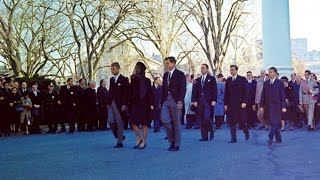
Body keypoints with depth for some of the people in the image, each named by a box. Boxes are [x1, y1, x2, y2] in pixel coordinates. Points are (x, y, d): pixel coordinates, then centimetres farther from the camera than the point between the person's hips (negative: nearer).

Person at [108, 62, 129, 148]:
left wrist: (124, 105, -16)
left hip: (120, 105, -6)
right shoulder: (111, 79, 16)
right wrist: (109, 103, 10)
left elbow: (126, 93, -10)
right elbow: (110, 92, 17)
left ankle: (120, 142, 7)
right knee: (110, 121, 0)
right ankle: (120, 136, 20)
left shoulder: (124, 79, -5)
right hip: (112, 104, 6)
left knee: (119, 123, -1)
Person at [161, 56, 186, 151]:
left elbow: (183, 89, -9)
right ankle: (172, 139, 13)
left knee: (176, 123, 0)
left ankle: (176, 145, 11)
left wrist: (180, 101, -19)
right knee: (164, 119, -8)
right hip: (166, 100, 5)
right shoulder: (165, 75, 16)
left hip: (175, 101, -5)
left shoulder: (180, 74, -2)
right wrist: (162, 101, 10)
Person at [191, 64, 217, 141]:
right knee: (201, 119, 2)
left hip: (208, 101, -5)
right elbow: (195, 91, 14)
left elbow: (214, 90, -2)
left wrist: (214, 100, -11)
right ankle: (204, 136, 8)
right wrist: (195, 100, 4)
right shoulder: (198, 80, 17)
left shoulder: (212, 78, 4)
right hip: (200, 101, 5)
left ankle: (211, 132, 9)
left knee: (207, 118, -15)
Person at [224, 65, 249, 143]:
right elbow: (226, 93, 10)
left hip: (239, 104, -4)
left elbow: (245, 91, -5)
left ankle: (246, 133, 25)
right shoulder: (228, 80, 11)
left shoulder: (242, 79, 0)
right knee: (231, 121, 2)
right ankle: (233, 138, 8)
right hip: (230, 104, 4)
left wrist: (244, 102, -13)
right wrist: (225, 104, 6)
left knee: (240, 120, -2)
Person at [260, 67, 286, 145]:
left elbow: (283, 96, -3)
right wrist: (261, 106, 4)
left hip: (276, 106, -4)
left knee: (274, 122, -10)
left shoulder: (280, 83, -1)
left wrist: (283, 107, -9)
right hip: (268, 106, 4)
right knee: (273, 123, 8)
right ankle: (278, 139, 18)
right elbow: (263, 95, 9)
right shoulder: (266, 83, 10)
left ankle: (270, 138, -12)